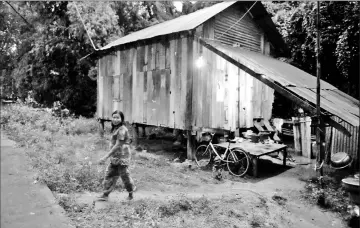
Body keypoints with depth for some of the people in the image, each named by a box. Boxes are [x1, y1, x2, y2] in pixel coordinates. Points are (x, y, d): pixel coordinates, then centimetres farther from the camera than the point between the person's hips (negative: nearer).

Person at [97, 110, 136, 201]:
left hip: (122, 158, -9)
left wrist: (106, 157, -25)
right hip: (115, 157, 9)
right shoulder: (115, 129, 9)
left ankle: (131, 193, 27)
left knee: (124, 176, 6)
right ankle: (105, 195, 20)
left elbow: (117, 146, -24)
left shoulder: (122, 130, -20)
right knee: (109, 175, 11)